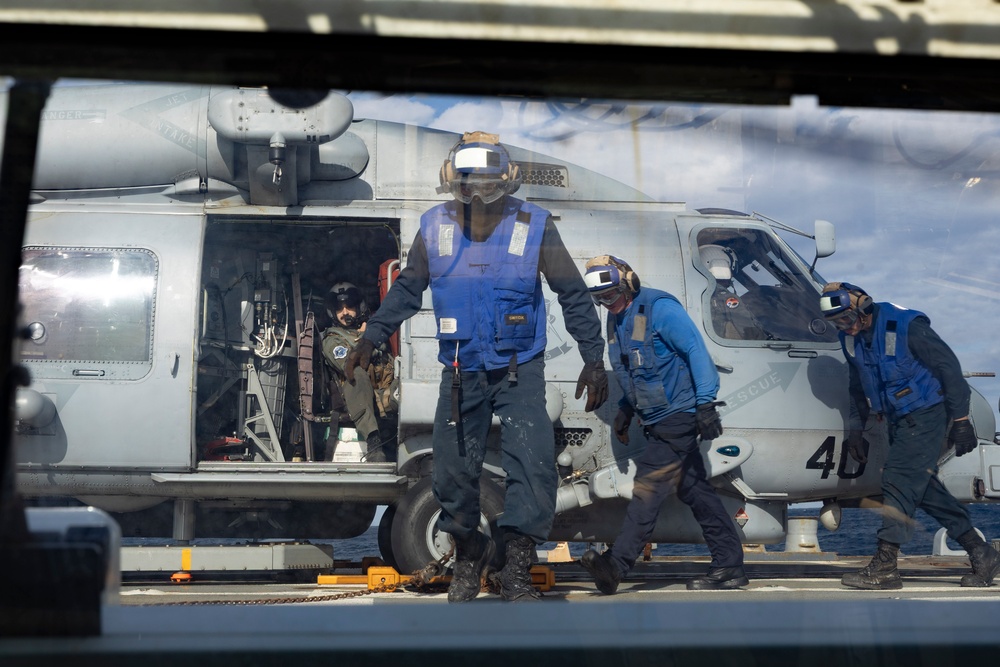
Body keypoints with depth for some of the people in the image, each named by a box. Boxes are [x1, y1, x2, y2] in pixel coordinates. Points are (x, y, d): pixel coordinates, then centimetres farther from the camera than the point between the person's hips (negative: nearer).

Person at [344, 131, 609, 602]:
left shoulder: (533, 226, -7)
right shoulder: (435, 228, -1)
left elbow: (573, 295, 0)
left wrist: (593, 358, 0)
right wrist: (371, 339, 9)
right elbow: (406, 290, 13)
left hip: (520, 372, -2)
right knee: (452, 474, 7)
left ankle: (516, 571, -2)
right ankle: (469, 553, 31)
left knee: (534, 470, -13)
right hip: (461, 373, 2)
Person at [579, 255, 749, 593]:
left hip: (678, 415, -9)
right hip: (658, 421, 9)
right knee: (695, 490, 9)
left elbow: (696, 351, -17)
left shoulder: (659, 308, -13)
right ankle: (729, 567, 13)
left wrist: (705, 402, -22)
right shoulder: (616, 319, 14)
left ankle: (616, 565, -17)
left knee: (649, 485, -13)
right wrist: (626, 408, 18)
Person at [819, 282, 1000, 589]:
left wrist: (960, 420, -15)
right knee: (925, 488, 8)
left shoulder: (906, 326, -20)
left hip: (926, 415, -8)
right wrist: (856, 429, 15)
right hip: (899, 421, 8)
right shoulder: (851, 338, 3)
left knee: (899, 481, -14)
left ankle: (884, 568, -13)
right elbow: (859, 387, 18)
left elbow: (949, 367, -15)